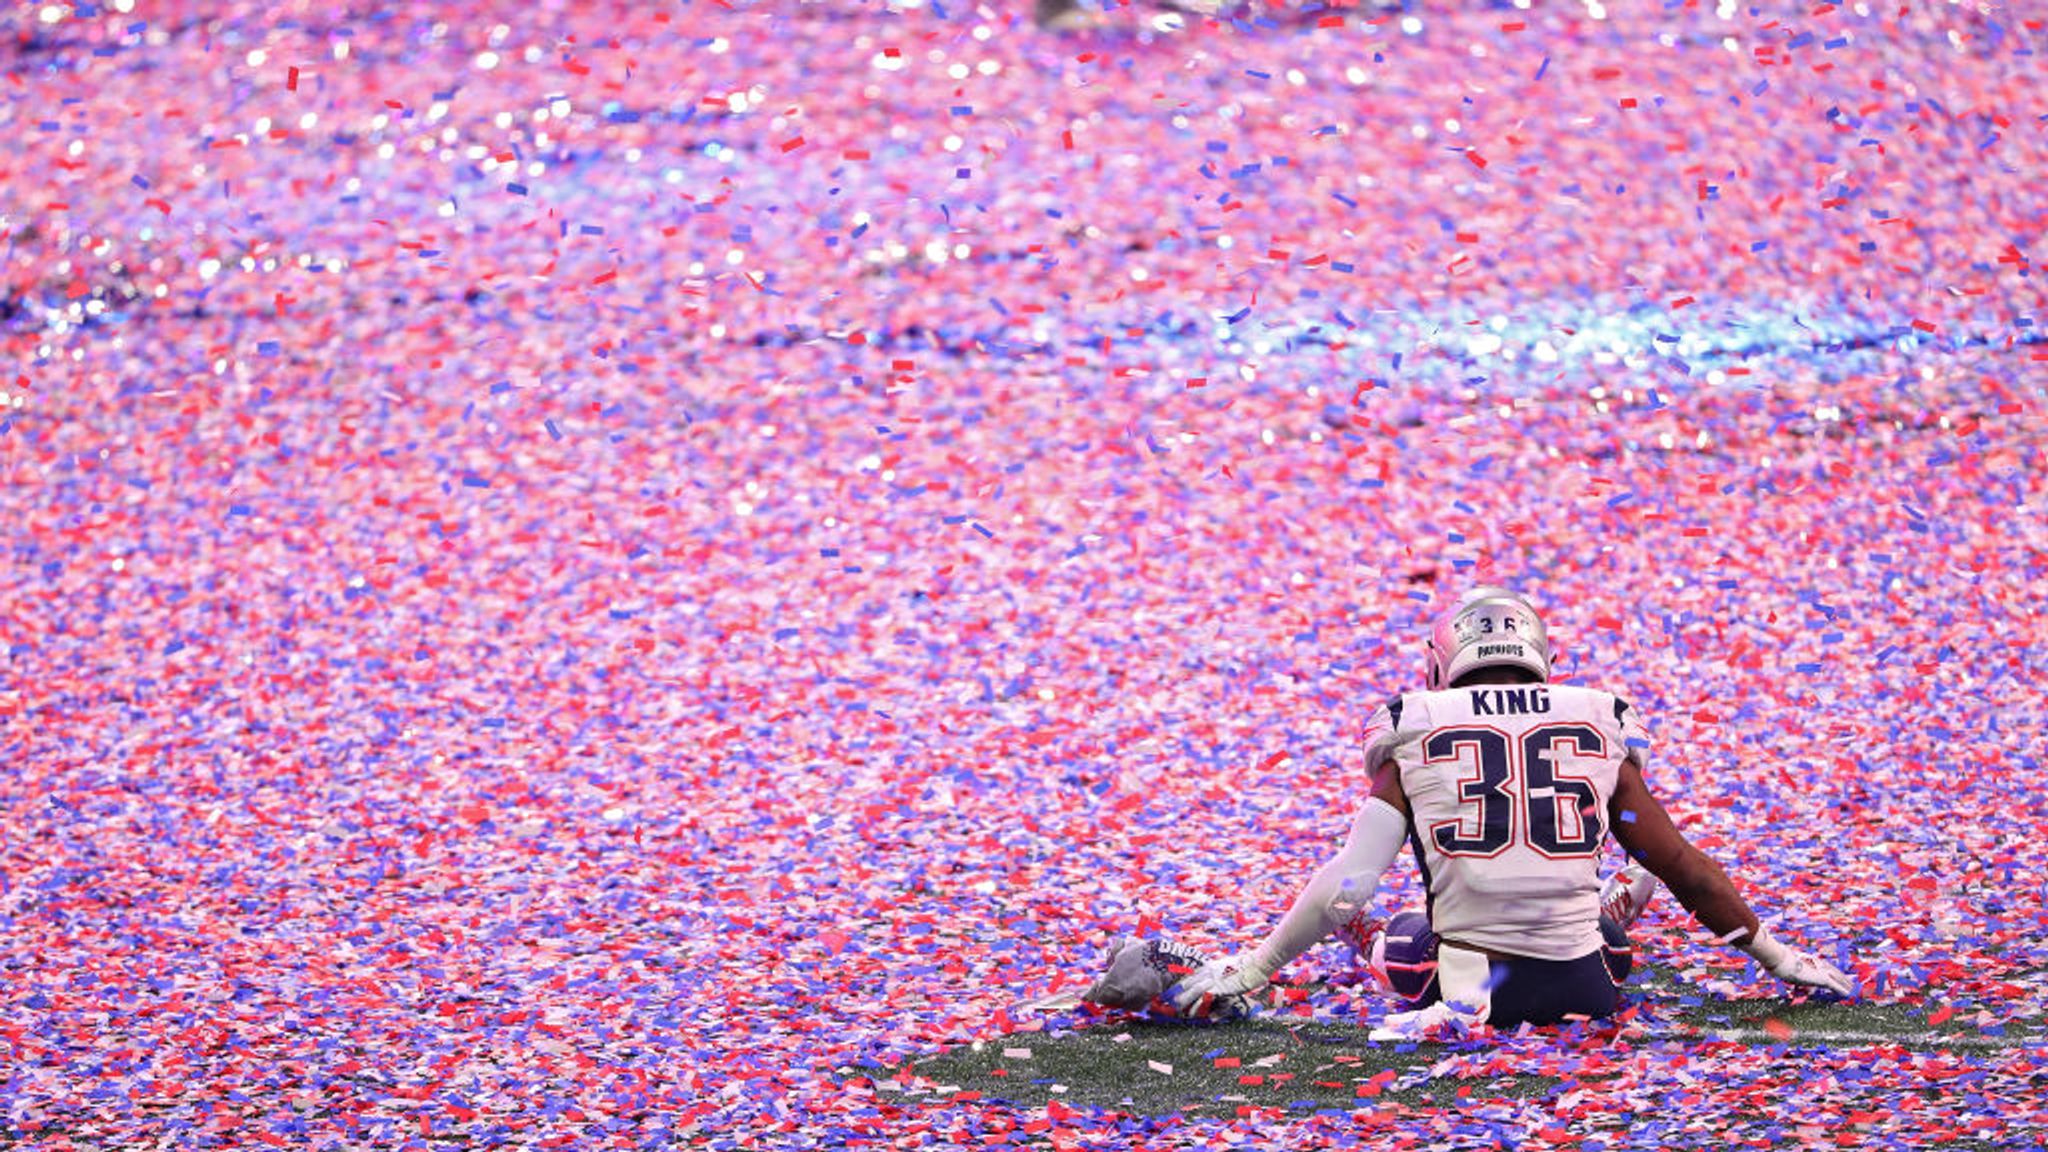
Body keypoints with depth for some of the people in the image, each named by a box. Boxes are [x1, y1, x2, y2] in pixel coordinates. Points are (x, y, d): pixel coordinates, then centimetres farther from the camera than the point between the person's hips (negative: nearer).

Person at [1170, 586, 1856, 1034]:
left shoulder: (1413, 740, 2)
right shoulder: (1601, 731, 6)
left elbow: (1343, 888, -5)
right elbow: (1684, 867, 11)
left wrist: (1251, 971, 6)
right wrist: (1775, 956, 24)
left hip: (1464, 984, -2)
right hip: (1580, 988, 2)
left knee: (1376, 928, 28)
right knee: (1638, 872, 30)